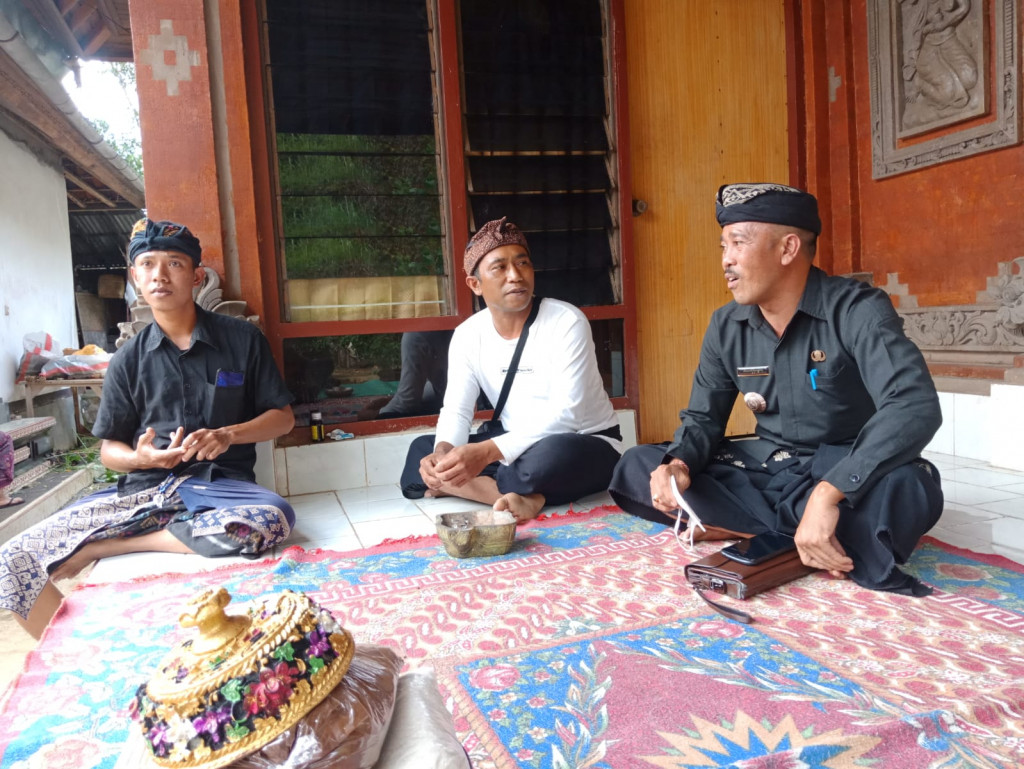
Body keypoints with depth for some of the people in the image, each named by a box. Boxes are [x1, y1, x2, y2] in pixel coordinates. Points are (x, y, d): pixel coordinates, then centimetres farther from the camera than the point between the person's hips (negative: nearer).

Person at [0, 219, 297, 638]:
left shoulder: (242, 339, 3)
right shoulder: (128, 360, 9)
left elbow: (283, 416, 6)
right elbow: (110, 448, 13)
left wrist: (229, 435, -13)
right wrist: (140, 458, -12)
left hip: (218, 483, -1)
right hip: (143, 487, 2)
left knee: (275, 518, -37)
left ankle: (103, 547, -18)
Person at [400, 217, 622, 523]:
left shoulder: (567, 322, -19)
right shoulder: (467, 336, -4)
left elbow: (566, 414, -27)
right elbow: (456, 411, -4)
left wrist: (487, 452, -37)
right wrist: (444, 451, -29)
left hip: (586, 443, -5)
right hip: (517, 446, 5)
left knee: (551, 454, -41)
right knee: (421, 451, -13)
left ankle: (463, 487, -17)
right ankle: (519, 495, -26)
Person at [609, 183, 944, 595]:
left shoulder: (858, 310, -17)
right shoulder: (726, 326, -1)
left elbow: (915, 406, -32)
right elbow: (703, 418, 6)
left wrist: (828, 493, -43)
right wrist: (678, 463, -19)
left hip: (845, 475, -5)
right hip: (767, 470, 6)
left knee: (906, 486, -39)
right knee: (636, 469, -11)